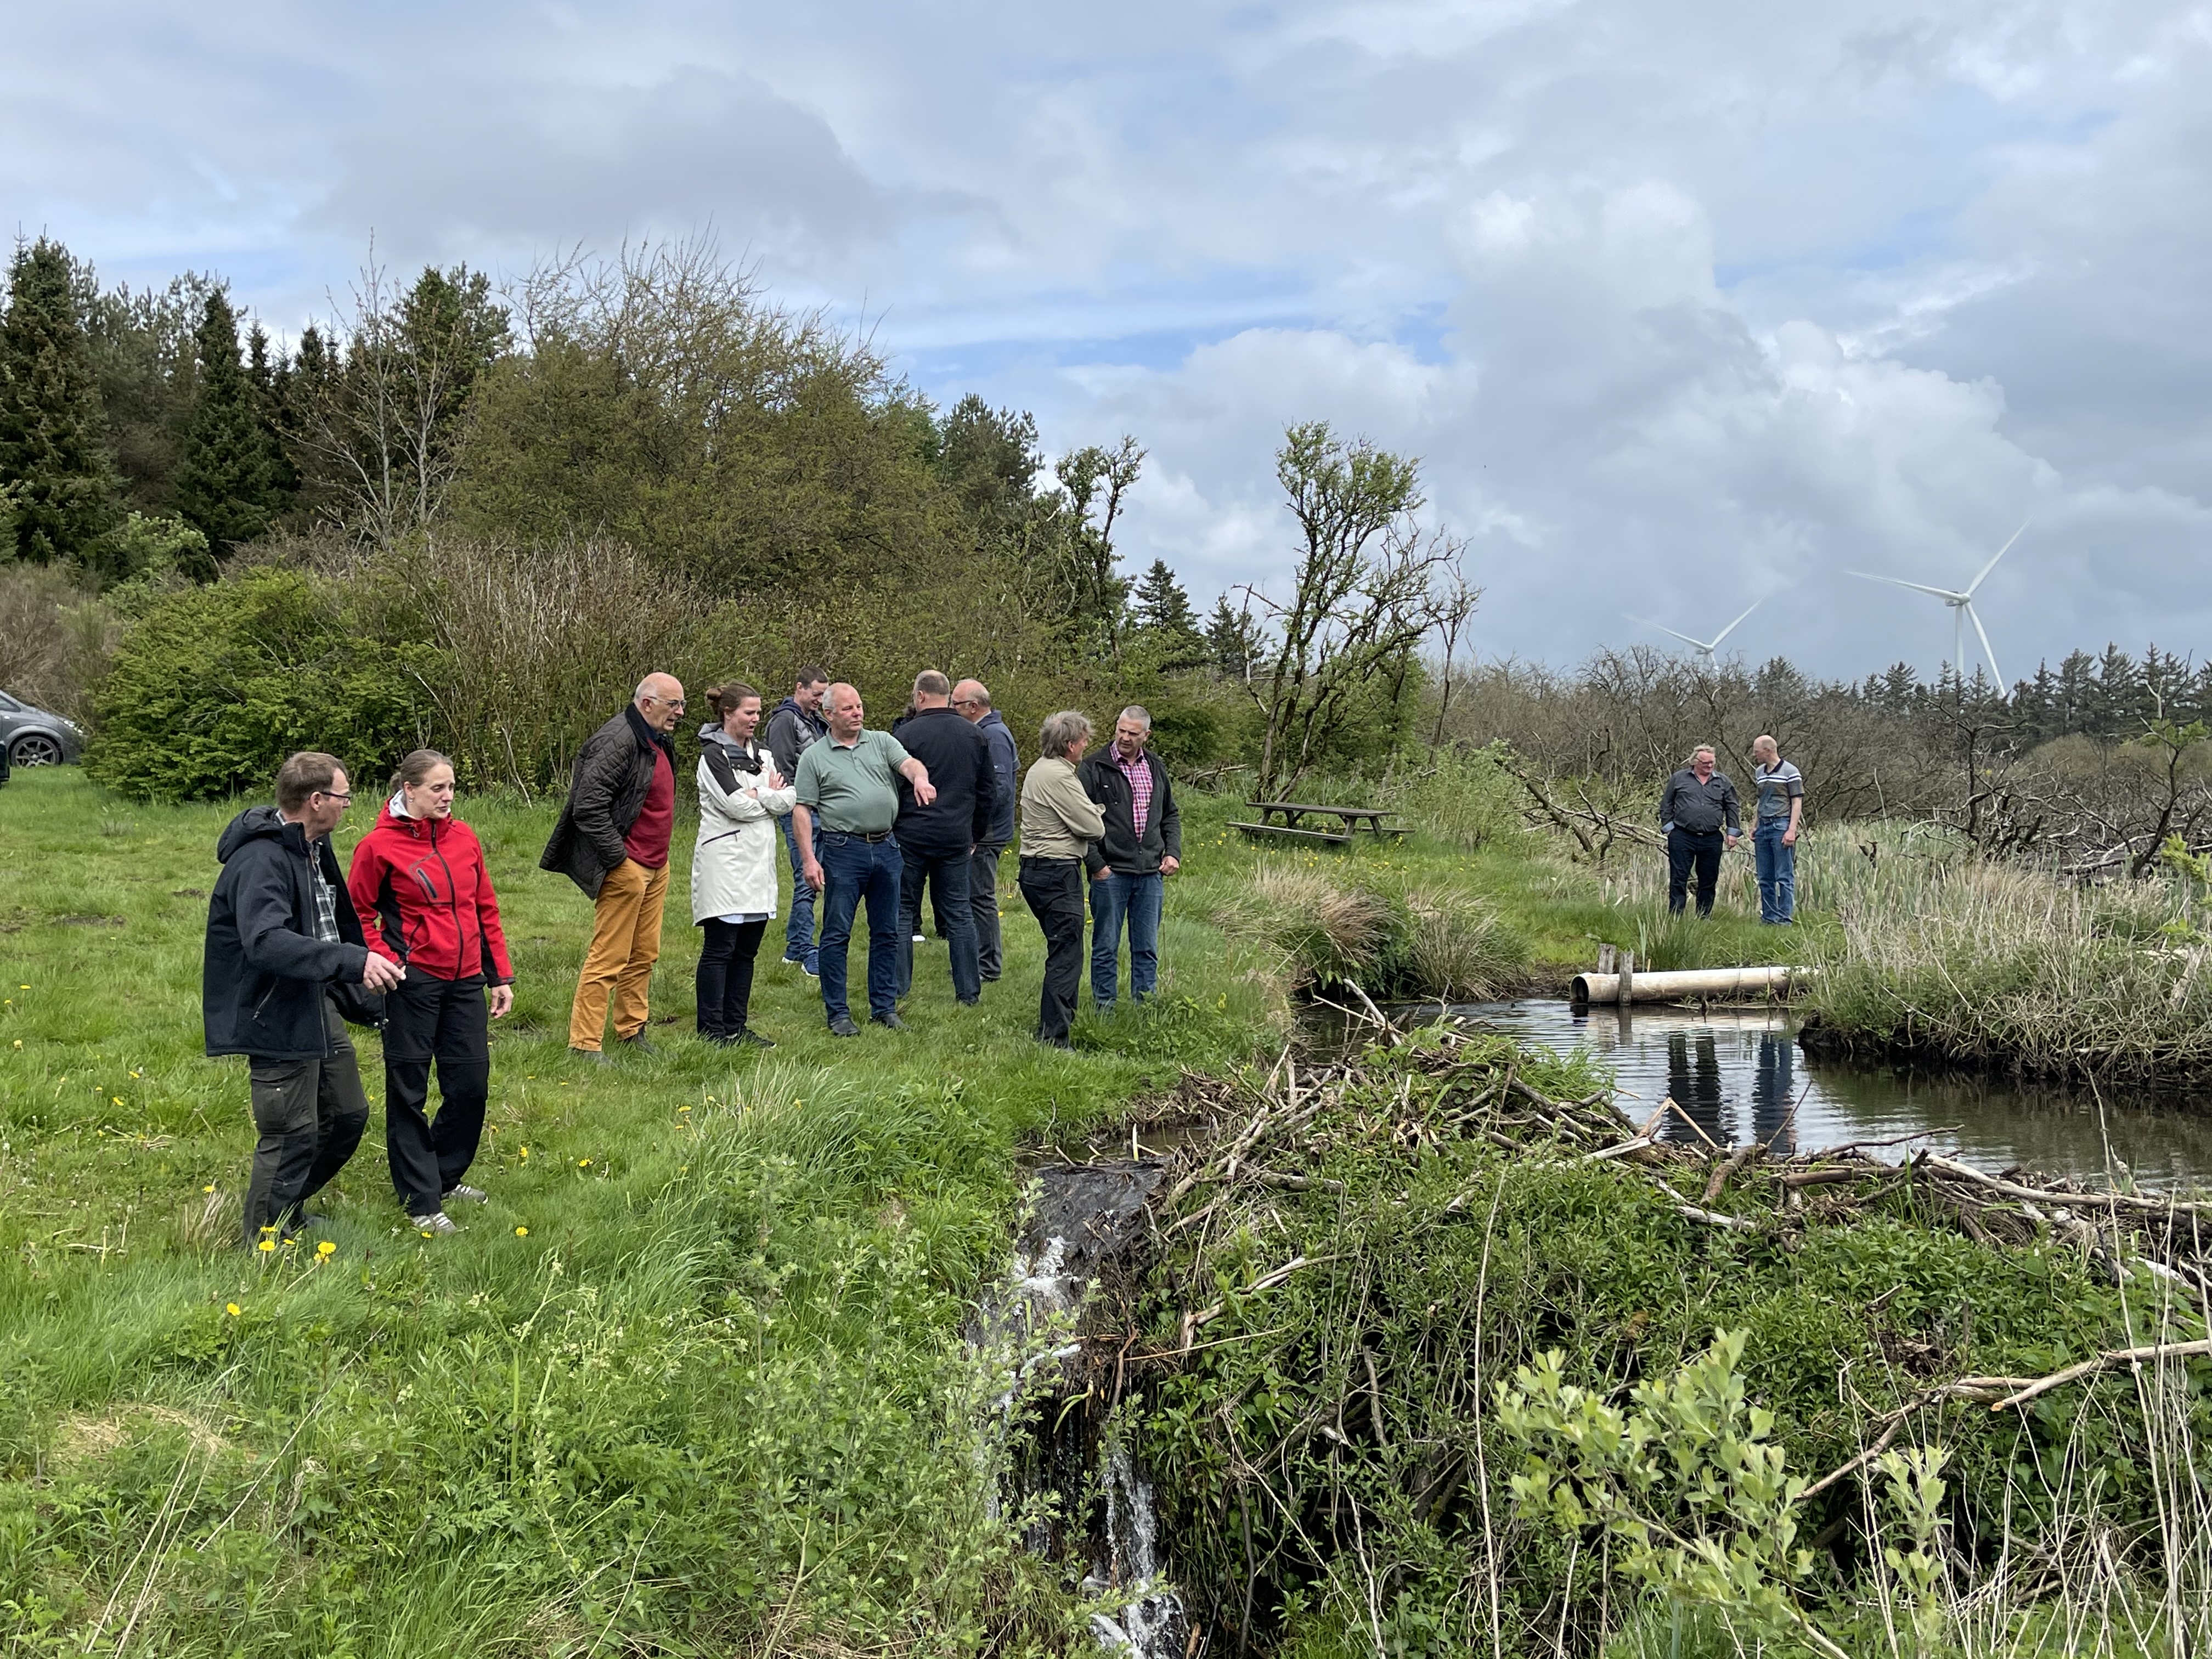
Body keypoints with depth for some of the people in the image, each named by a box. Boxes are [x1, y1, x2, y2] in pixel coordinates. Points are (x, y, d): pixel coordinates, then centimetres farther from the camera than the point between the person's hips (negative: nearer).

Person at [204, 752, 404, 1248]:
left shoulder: (315, 848, 10)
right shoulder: (261, 861, -23)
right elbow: (267, 943, -37)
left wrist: (364, 1001, 23)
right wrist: (354, 961, -42)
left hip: (318, 1004, 10)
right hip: (275, 1016, -10)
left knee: (348, 1115, 17)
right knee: (292, 1135, -3)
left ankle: (288, 1208, 37)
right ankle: (265, 1248, 15)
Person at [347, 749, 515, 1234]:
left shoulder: (464, 837, 8)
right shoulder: (379, 845, -7)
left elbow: (486, 909, 13)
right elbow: (358, 915, 0)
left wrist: (501, 976, 12)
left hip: (465, 981, 5)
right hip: (412, 983, -5)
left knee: (471, 1085, 9)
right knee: (409, 1091, 5)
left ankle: (445, 1176, 31)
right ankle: (421, 1200, 16)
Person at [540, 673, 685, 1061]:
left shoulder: (658, 742, 14)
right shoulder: (617, 741, -18)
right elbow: (588, 807, -23)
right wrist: (617, 857, -19)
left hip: (656, 865, 10)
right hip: (625, 867, -10)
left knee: (644, 954, 17)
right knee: (609, 956, -5)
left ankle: (631, 1030, 30)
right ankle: (584, 1042, 2)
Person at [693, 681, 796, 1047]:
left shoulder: (762, 755, 17)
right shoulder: (714, 755, -5)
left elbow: (789, 800, 6)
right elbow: (737, 805, -16)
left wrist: (755, 795, -8)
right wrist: (770, 794, 0)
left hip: (759, 862, 7)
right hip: (725, 862, -7)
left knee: (747, 949, 9)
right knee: (720, 947, -4)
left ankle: (736, 1026, 15)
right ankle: (711, 1029, 1)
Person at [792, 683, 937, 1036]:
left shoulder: (882, 742, 11)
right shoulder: (814, 757, 3)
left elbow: (909, 764, -6)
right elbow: (802, 811, 0)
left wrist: (920, 778, -31)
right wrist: (808, 859, -10)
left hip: (886, 848, 3)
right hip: (843, 851, -3)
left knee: (886, 933, 9)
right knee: (837, 934, -1)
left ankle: (884, 1007, 20)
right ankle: (837, 1014, 7)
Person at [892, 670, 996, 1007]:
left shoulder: (907, 734, -10)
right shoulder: (976, 737, 6)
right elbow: (988, 792, 12)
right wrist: (975, 835, 20)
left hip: (912, 836, -4)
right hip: (957, 840, 4)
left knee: (903, 910, 6)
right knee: (959, 913, 10)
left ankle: (898, 989, 8)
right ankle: (969, 992, 11)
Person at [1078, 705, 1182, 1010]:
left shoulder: (1155, 767, 12)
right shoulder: (1094, 768, -5)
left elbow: (1171, 815, 22)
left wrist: (1173, 853, 8)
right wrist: (1095, 864, -12)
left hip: (1151, 872, 5)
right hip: (1111, 872, -4)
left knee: (1147, 948, 9)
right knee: (1106, 947, 3)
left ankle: (1144, 1005, 18)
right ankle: (1104, 1008, 11)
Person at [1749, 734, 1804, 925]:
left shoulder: (1790, 772, -5)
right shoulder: (1759, 772, 15)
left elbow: (1797, 803, -7)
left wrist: (1792, 830, -15)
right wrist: (1754, 826, 17)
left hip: (1781, 826, -7)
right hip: (1763, 827, 7)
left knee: (1784, 877, -5)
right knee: (1765, 878, 8)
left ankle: (1785, 919, -4)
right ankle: (1769, 917, 15)